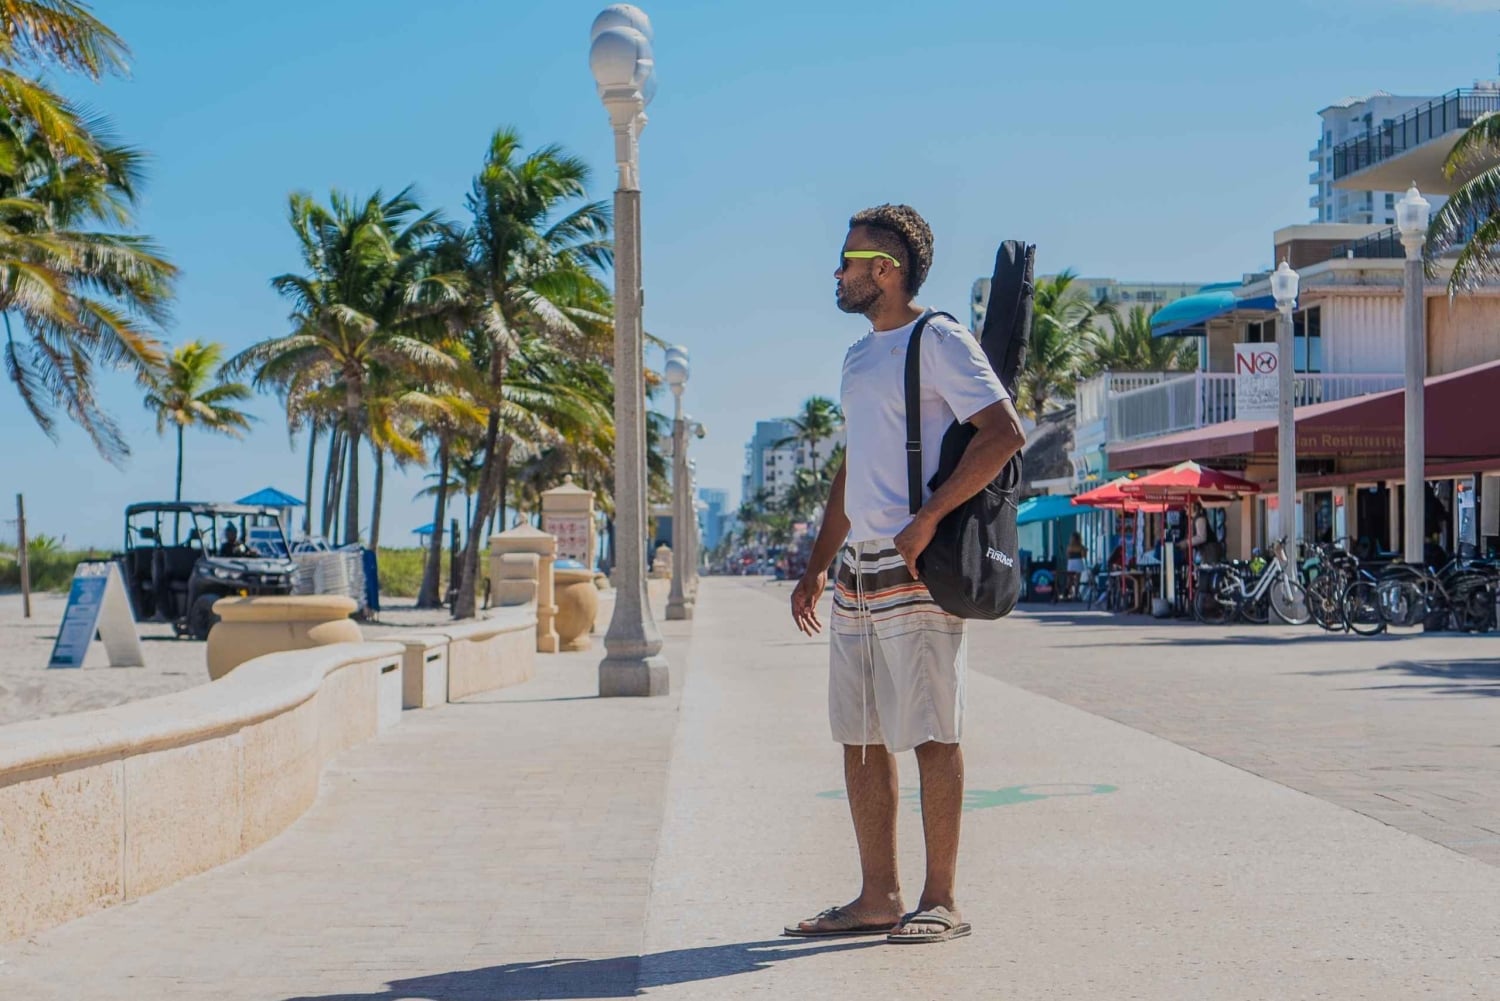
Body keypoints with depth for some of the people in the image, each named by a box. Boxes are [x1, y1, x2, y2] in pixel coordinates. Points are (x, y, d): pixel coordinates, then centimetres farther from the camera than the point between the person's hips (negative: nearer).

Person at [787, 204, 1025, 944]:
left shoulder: (937, 342, -6)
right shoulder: (859, 357, 20)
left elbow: (1004, 433, -16)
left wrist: (928, 519, -20)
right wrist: (816, 568, 19)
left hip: (914, 571, -9)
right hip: (856, 572, 9)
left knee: (930, 735, -4)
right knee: (859, 737, 9)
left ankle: (940, 901, 3)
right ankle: (877, 899, 16)